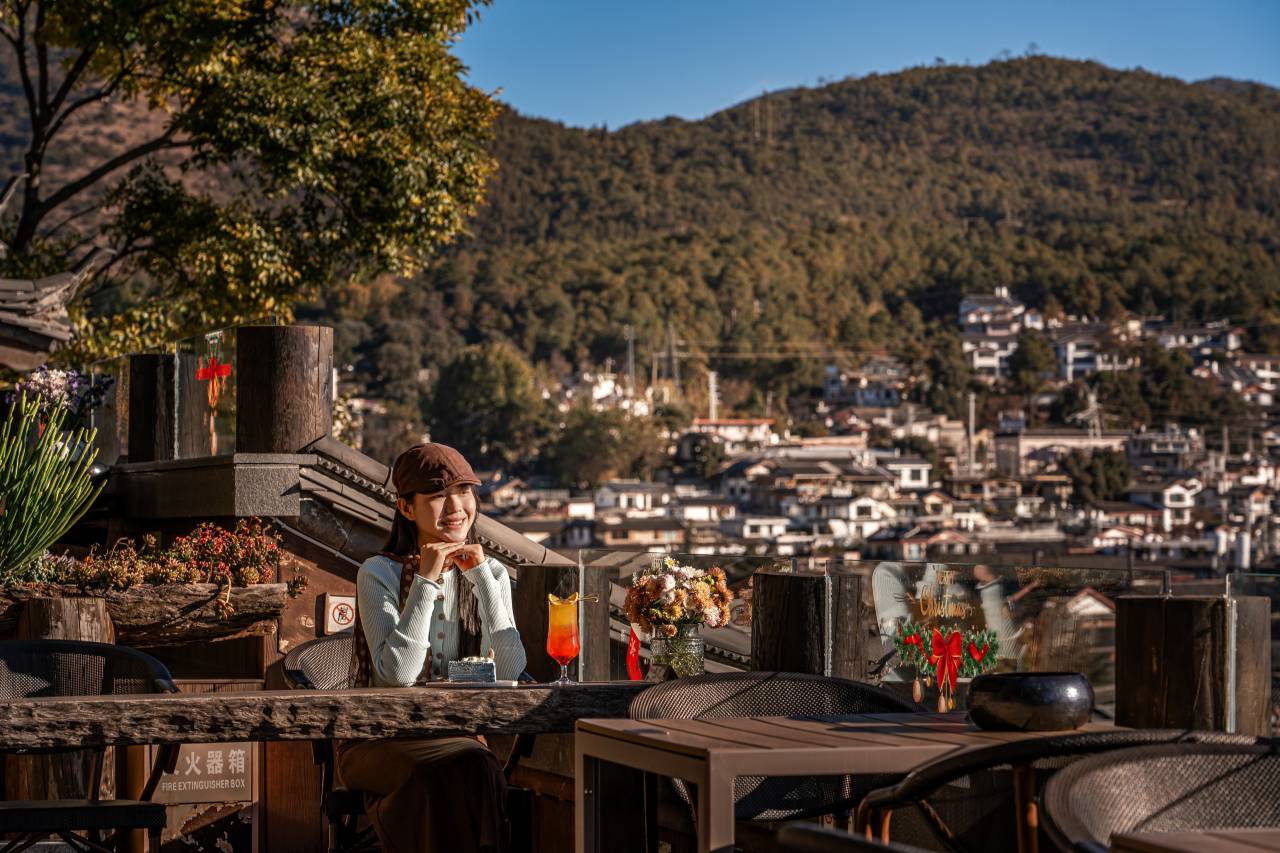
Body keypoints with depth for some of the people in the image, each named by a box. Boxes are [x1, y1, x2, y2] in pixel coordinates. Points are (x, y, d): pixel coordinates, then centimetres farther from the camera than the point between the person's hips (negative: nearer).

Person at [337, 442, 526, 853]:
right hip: (379, 742, -3)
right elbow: (398, 673, -19)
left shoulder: (490, 574, 7)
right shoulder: (380, 573, -6)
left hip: (457, 738, 3)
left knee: (478, 769, -32)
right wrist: (426, 581, -18)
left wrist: (481, 576, -10)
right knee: (461, 770, -33)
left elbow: (510, 672, -7)